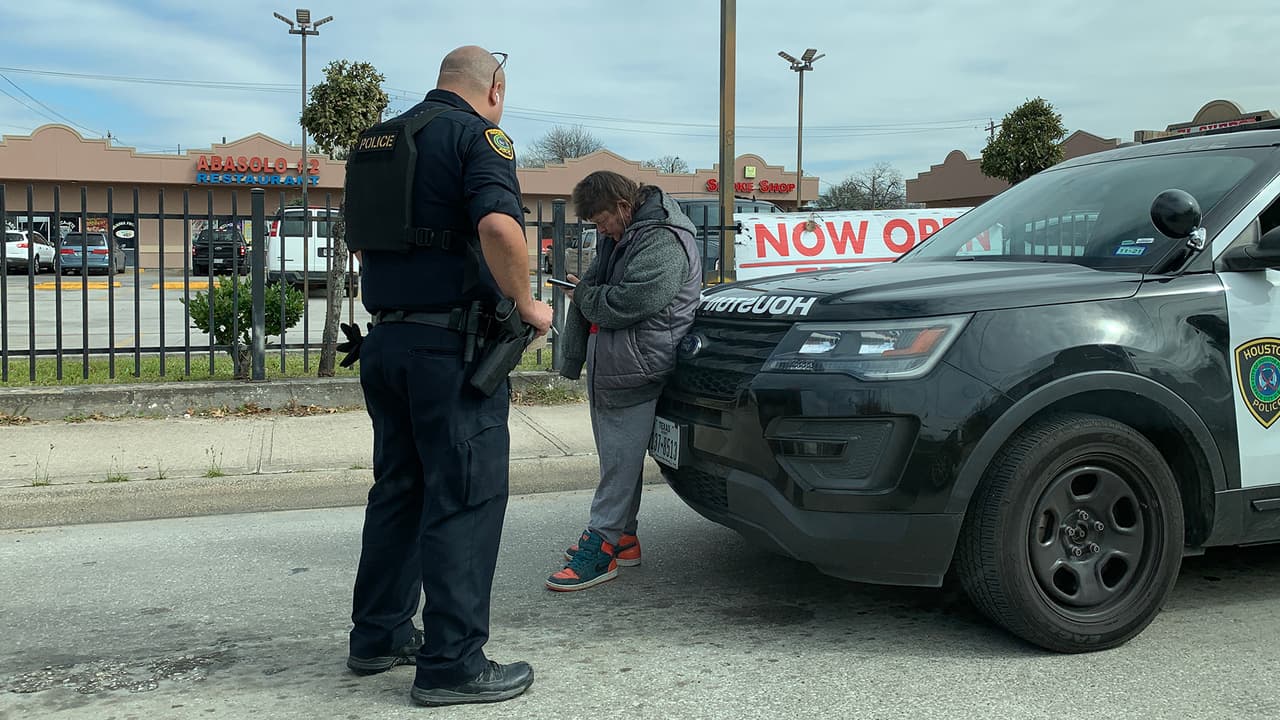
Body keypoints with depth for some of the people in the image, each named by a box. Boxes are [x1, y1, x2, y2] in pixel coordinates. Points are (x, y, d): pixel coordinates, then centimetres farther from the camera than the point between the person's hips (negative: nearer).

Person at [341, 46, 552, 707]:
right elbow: (499, 225, -26)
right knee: (467, 497, -2)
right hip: (450, 345, -8)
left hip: (383, 340, 8)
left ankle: (377, 635, 26)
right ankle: (451, 664, 1)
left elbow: (358, 239, 27)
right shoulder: (478, 135, -8)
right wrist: (525, 303, -14)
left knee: (397, 489, 17)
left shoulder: (380, 140, 17)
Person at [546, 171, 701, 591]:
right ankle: (622, 537, 26)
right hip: (606, 367, 10)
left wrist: (585, 295, -5)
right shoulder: (622, 236, 18)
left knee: (620, 460, -5)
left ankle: (602, 546, 0)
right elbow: (595, 291, 26)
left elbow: (625, 304, -22)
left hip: (634, 372, -10)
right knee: (617, 458, 16)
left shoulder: (663, 244, -15)